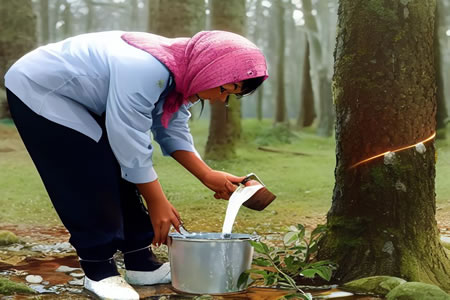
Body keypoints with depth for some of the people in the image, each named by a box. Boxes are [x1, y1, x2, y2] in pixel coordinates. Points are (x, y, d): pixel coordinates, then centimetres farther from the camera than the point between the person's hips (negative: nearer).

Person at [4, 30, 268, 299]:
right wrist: (157, 203, -21)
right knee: (93, 183, -14)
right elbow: (131, 146, -32)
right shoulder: (144, 71, -38)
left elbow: (173, 132, 1)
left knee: (123, 177, 3)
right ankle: (99, 271, -1)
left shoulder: (181, 74, -8)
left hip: (82, 101, 9)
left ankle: (141, 263, 11)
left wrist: (208, 176, -9)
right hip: (38, 90, -9)